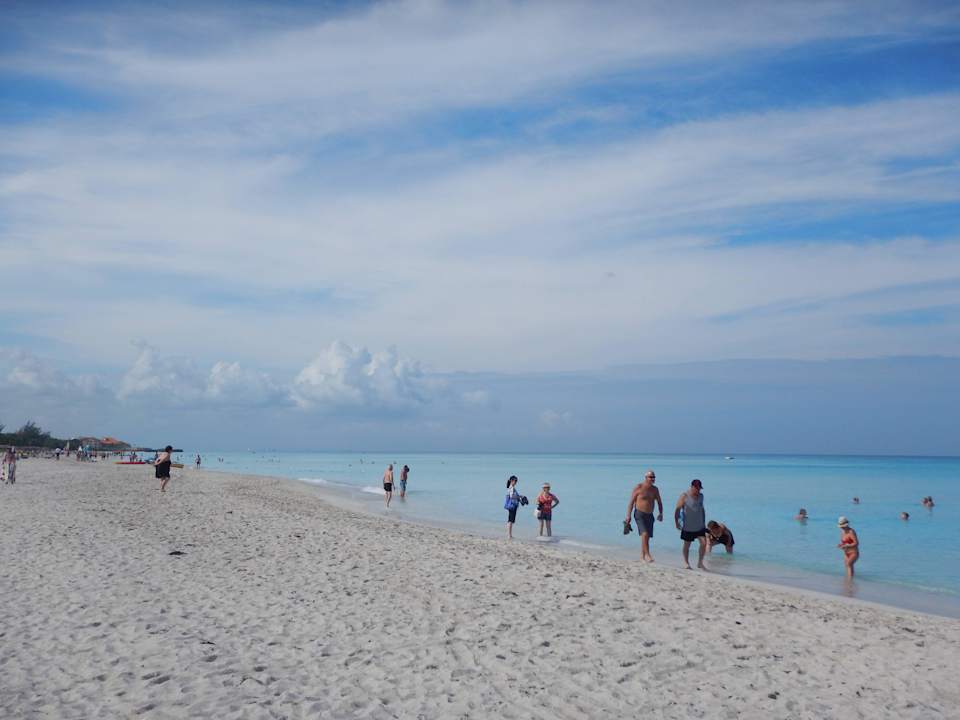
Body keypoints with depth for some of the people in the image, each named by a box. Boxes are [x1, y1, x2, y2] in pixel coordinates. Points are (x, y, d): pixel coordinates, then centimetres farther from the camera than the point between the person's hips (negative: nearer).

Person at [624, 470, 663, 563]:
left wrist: (660, 514, 1)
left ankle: (642, 556, 21)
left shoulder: (655, 489, 6)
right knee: (644, 534, -21)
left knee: (647, 536, 8)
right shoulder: (638, 487, -8)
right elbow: (631, 502, -6)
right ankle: (647, 555, -18)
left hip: (649, 516, 5)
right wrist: (628, 515, -10)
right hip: (639, 514, -5)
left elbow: (659, 502, 15)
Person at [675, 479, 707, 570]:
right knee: (687, 545, 7)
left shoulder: (701, 496, 7)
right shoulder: (684, 496, -11)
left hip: (700, 526, 4)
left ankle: (700, 562, 8)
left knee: (704, 543, -7)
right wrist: (677, 522, -17)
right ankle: (686, 563, 24)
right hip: (688, 527, -4)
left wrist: (704, 522, 18)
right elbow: (677, 509, -11)